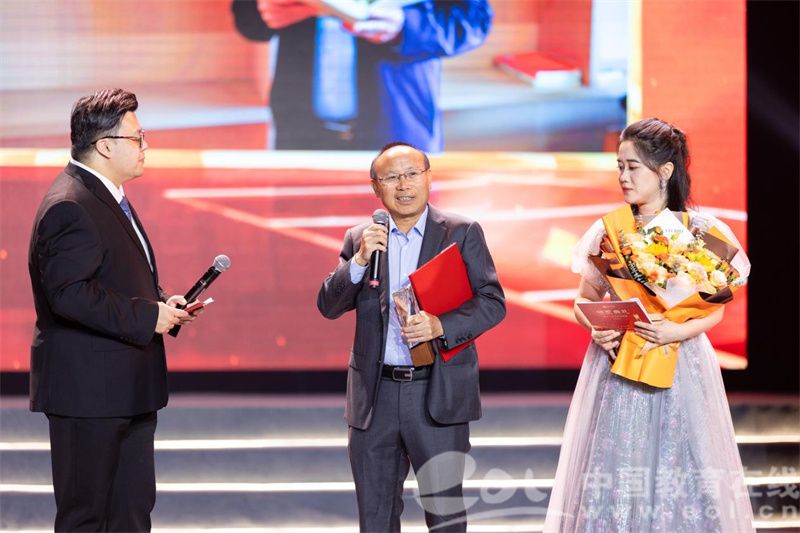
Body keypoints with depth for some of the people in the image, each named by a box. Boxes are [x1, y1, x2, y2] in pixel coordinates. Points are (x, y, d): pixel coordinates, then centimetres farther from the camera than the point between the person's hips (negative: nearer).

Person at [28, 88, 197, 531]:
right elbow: (70, 294, -27)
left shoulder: (109, 198, 16)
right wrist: (147, 317, -21)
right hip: (88, 392, -10)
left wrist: (163, 303, 9)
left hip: (128, 390, 10)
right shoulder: (69, 206, -18)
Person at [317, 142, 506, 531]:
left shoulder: (462, 233, 1)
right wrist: (360, 260, -16)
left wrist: (440, 325, -21)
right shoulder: (359, 239, 8)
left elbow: (493, 302, -4)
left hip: (438, 394, -3)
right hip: (375, 396, 3)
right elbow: (329, 306, 1)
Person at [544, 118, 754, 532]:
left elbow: (715, 307, -3)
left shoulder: (698, 229, -2)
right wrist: (596, 327, -10)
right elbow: (585, 299, 10)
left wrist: (680, 330, -20)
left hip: (679, 366, -2)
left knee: (680, 473, -3)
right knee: (615, 472, 0)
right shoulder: (609, 230, 6)